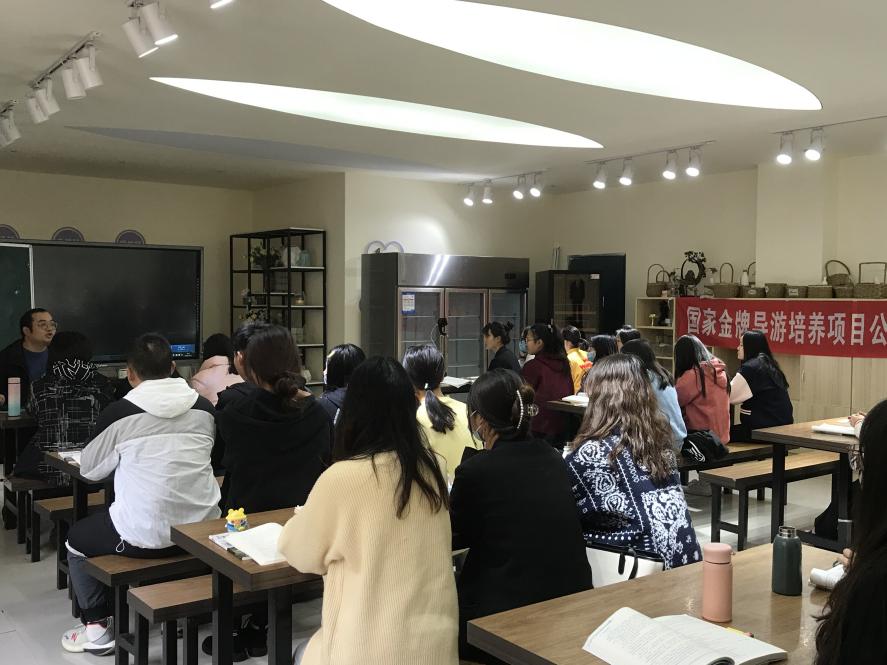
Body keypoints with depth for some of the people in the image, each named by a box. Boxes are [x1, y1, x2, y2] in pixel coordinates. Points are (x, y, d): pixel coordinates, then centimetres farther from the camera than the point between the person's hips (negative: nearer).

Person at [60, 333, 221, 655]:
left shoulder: (120, 412, -9)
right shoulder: (204, 407, 1)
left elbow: (90, 470, 5)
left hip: (144, 535, -4)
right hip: (201, 527, 5)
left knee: (76, 538, 25)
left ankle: (96, 627, 25)